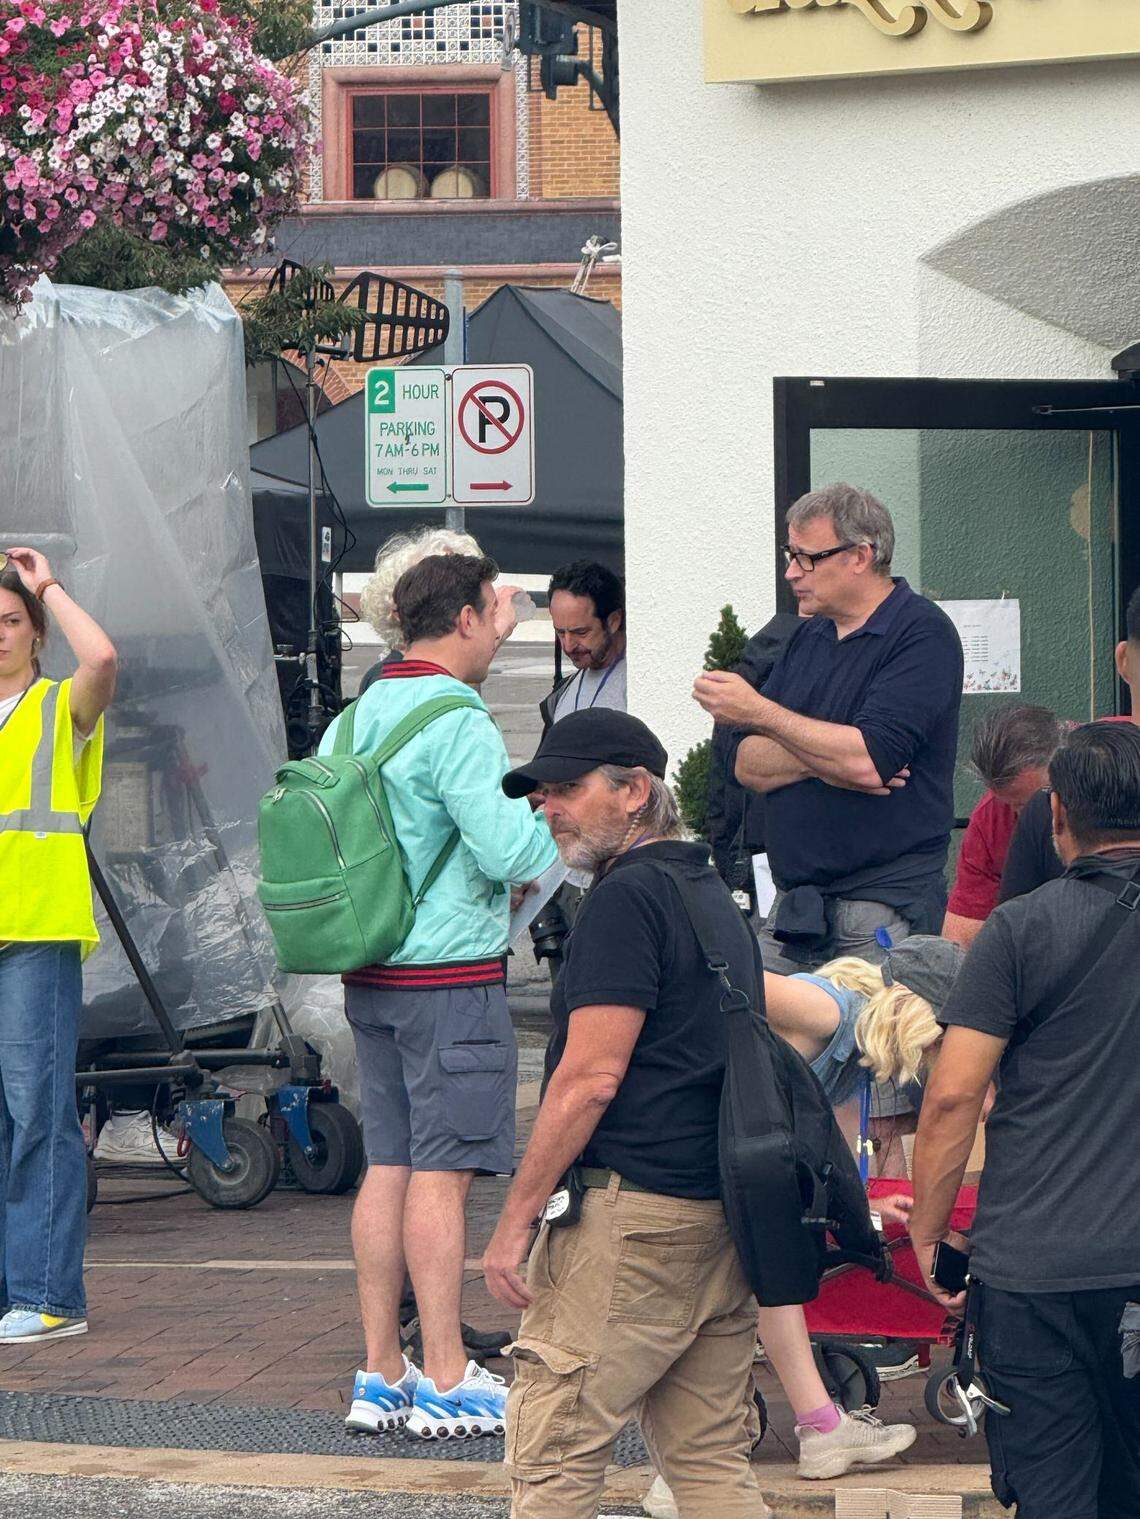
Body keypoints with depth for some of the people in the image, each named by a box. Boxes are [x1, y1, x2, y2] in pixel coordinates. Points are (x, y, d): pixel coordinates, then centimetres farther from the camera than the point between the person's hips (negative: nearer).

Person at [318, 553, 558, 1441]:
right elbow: (509, 850, -20)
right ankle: (447, 1382, -2)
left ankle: (382, 1373, 13)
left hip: (369, 972, 8)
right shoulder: (456, 723, -14)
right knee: (442, 1171, -5)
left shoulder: (354, 719, 11)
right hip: (452, 975, -8)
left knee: (388, 1166, 10)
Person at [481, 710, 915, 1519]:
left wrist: (516, 1218, -12)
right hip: (722, 1210, 9)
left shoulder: (627, 899, -10)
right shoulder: (714, 895, 19)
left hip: (632, 1213, -9)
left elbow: (590, 1078, -15)